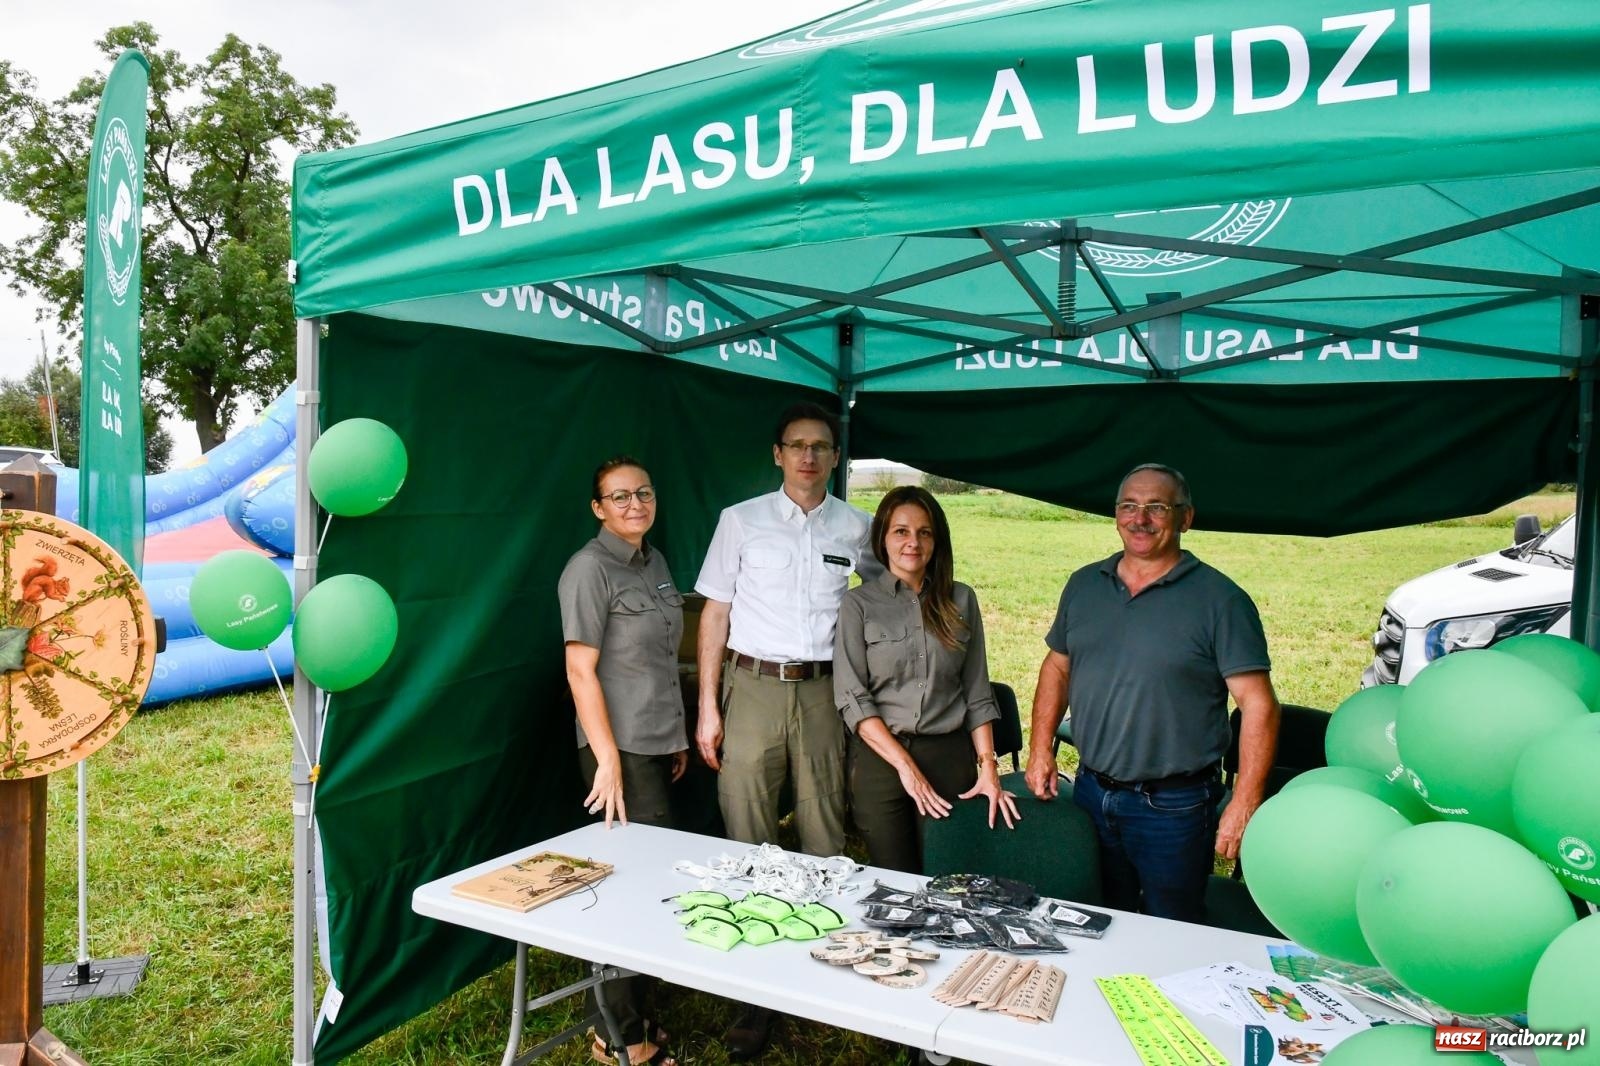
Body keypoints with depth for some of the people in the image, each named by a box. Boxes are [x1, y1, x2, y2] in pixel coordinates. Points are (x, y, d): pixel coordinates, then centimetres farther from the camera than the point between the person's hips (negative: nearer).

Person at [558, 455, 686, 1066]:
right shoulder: (590, 568, -12)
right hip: (622, 749, -8)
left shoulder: (654, 562, 12)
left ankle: (622, 1011, 27)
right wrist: (608, 759, -19)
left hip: (659, 744, 8)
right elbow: (581, 672, -16)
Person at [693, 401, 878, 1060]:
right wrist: (708, 707, -2)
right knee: (747, 839, 2)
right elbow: (714, 614, 4)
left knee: (825, 838, 7)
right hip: (753, 687, -1)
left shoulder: (856, 528, 6)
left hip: (825, 690, 1)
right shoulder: (740, 521, 3)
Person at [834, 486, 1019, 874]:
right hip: (880, 756, -2)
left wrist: (988, 766, -1)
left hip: (949, 755, 2)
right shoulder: (859, 603, -1)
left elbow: (977, 693, 8)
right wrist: (905, 765, -12)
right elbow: (851, 698, -7)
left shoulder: (961, 599, 7)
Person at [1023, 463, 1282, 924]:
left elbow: (1258, 704, -13)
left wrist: (1244, 805, -18)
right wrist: (1040, 749, 5)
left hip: (1173, 805, -4)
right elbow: (1057, 666, 13)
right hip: (1090, 792, 5)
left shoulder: (1219, 600, -11)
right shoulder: (1083, 585, 5)